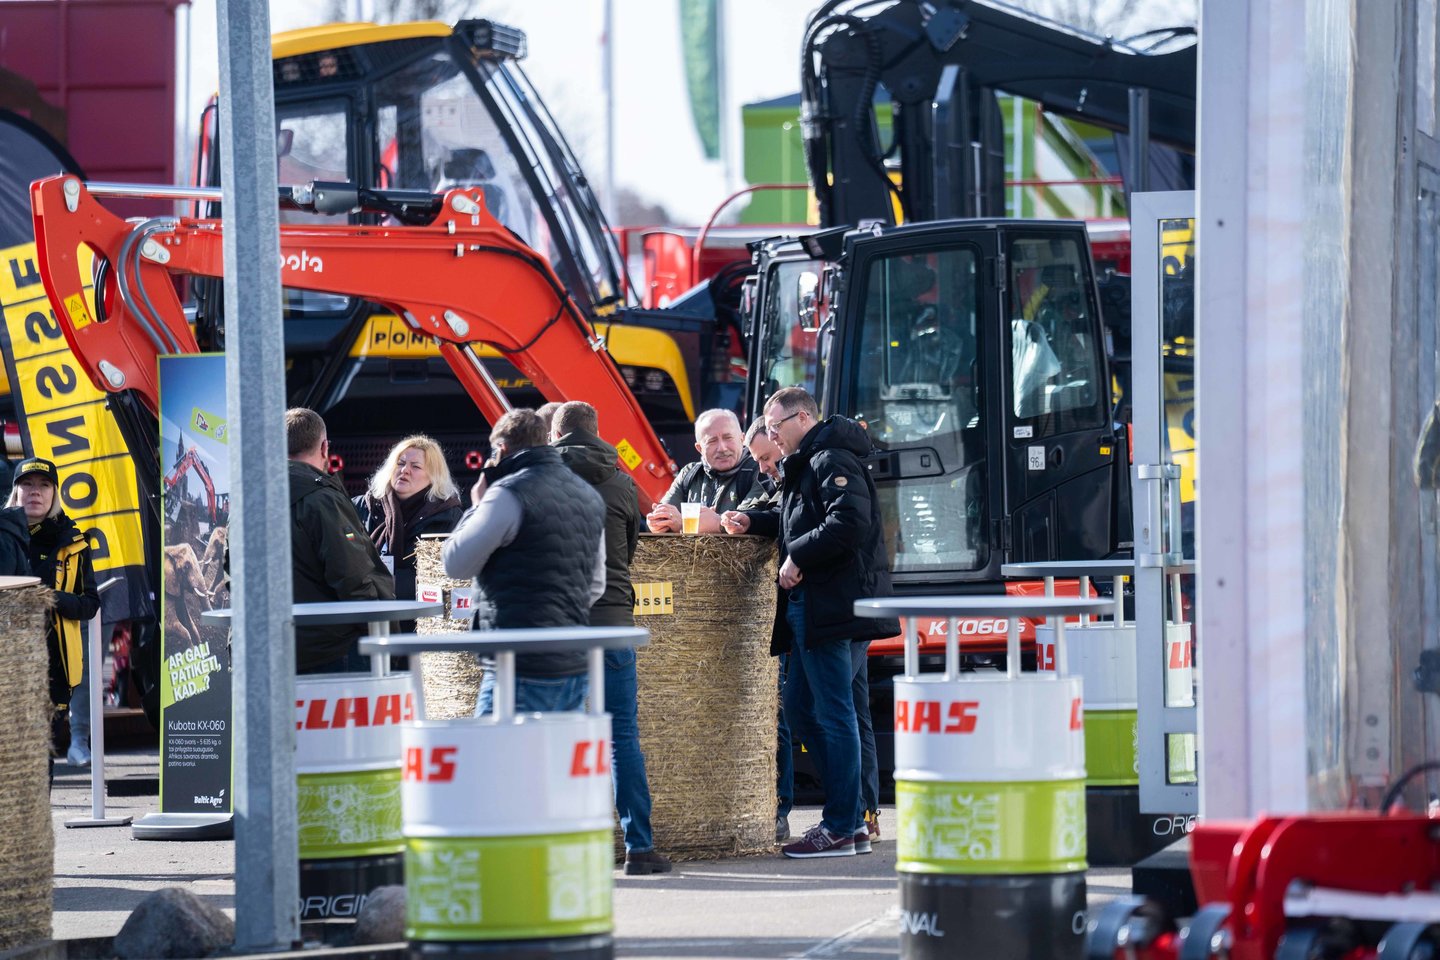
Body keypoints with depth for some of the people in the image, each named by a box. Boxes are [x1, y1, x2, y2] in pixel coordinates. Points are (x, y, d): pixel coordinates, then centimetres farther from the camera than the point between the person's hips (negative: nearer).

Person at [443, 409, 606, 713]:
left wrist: (477, 507, 9)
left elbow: (455, 563, -3)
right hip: (574, 665, 8)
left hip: (522, 668, -8)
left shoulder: (509, 495, -10)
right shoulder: (590, 497, 17)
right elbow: (596, 585, 24)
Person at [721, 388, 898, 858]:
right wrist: (752, 522, 17)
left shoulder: (831, 462, -12)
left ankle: (840, 829, -5)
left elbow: (848, 522, -25)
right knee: (800, 708, 14)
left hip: (835, 605, -11)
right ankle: (851, 819, 16)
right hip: (814, 608, 11)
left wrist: (798, 558, -18)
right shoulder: (807, 465, 21)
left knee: (834, 714, -8)